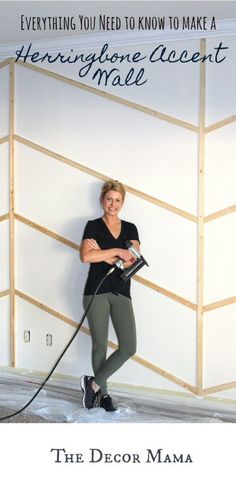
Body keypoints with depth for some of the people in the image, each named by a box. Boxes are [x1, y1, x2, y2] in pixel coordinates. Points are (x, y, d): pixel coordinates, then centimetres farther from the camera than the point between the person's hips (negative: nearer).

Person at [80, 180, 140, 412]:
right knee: (100, 345, 5)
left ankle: (93, 383, 9)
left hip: (121, 293, 3)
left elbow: (133, 261, -5)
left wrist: (102, 253, -11)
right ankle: (102, 392, 23)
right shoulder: (93, 226, 0)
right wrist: (117, 251, -13)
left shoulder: (130, 228, 10)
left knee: (129, 348, -6)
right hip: (97, 291, -3)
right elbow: (86, 256, -17)